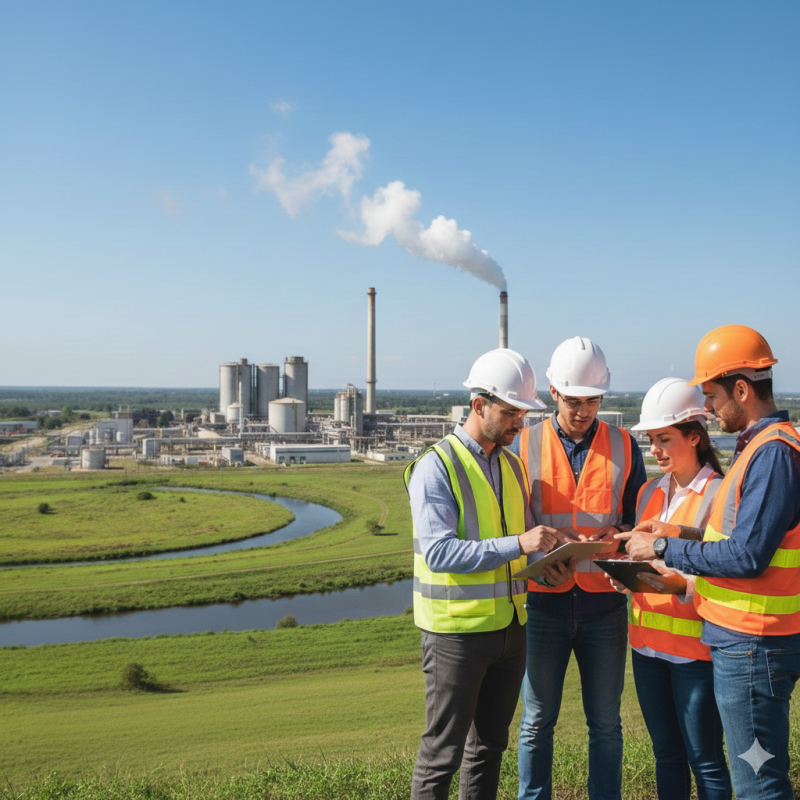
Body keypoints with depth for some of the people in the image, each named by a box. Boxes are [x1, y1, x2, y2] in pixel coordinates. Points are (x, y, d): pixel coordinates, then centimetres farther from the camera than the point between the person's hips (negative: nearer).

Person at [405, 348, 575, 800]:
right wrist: (517, 545, -28)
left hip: (510, 625, 7)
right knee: (443, 752, 3)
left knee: (490, 745, 17)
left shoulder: (512, 465, 10)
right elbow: (438, 553, -23)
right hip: (457, 631, -7)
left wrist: (546, 562, -2)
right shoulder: (436, 467, -14)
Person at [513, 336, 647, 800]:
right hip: (545, 601, -1)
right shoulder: (525, 445, 1)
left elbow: (640, 517, 10)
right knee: (538, 721, 9)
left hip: (604, 601, 1)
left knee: (605, 722, 10)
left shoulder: (624, 447, 4)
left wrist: (620, 533, -12)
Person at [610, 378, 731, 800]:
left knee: (704, 760, 4)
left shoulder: (718, 494, -10)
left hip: (696, 645, -6)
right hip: (647, 640, 6)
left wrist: (679, 585, -27)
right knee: (666, 754, 16)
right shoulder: (650, 491, 10)